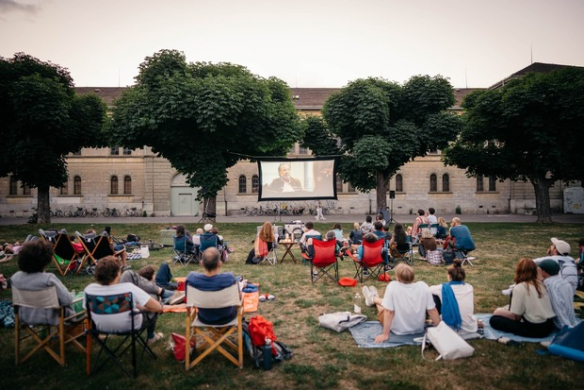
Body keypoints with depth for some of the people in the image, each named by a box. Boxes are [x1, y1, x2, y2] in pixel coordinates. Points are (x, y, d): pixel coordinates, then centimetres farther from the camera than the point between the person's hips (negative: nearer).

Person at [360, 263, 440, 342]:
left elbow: (389, 312, -25)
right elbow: (432, 310, -14)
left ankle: (373, 298, 58)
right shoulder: (423, 286, -20)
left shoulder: (392, 286, -29)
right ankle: (373, 299, 56)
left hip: (398, 330, -4)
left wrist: (385, 335, -16)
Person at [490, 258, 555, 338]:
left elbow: (516, 316, -12)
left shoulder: (519, 288, -15)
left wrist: (500, 312, 6)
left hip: (534, 329, -7)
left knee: (494, 319, 0)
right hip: (548, 326, 8)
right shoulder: (540, 284, 5)